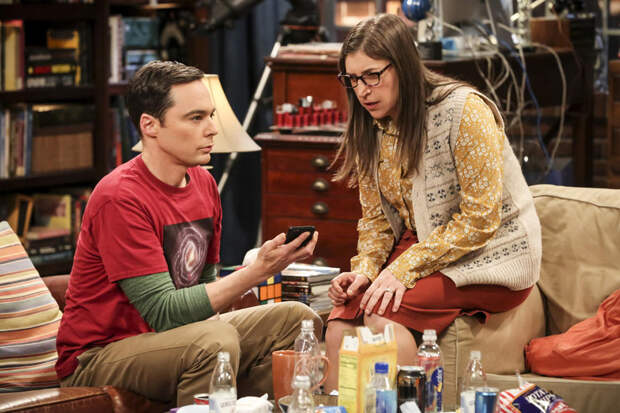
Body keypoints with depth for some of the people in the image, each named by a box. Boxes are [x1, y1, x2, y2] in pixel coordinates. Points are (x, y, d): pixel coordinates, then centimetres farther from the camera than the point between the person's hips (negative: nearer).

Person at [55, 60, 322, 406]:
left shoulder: (204, 183, 6)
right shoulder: (120, 198, -22)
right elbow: (164, 312, -25)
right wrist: (257, 271, -27)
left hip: (171, 339, 9)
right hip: (96, 359, -9)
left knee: (299, 320, -1)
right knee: (216, 339, -34)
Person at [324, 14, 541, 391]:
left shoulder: (463, 109, -17)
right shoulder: (370, 128, 5)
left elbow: (480, 217, -19)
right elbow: (375, 218, 11)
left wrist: (404, 269, -24)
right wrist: (364, 269, -10)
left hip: (492, 255, -6)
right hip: (422, 249, 6)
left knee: (383, 313, -30)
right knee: (343, 318, -21)